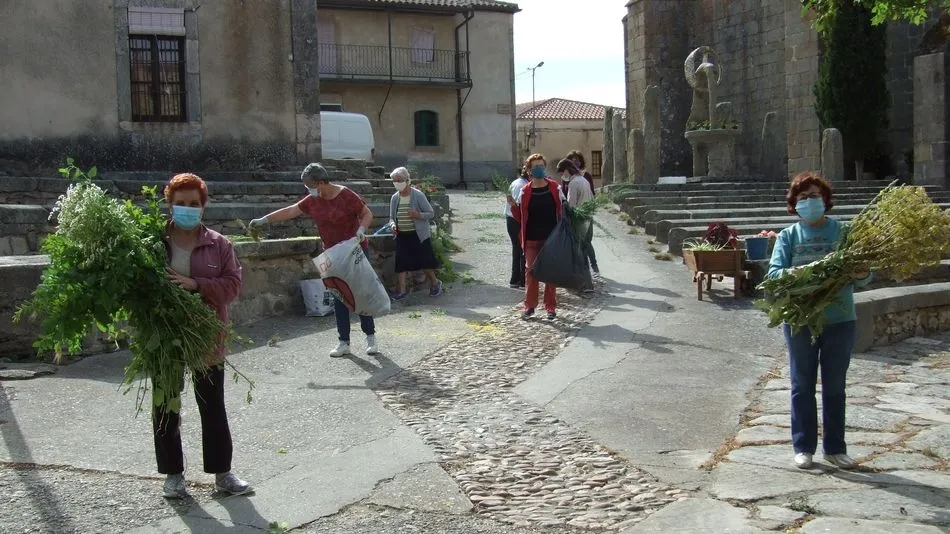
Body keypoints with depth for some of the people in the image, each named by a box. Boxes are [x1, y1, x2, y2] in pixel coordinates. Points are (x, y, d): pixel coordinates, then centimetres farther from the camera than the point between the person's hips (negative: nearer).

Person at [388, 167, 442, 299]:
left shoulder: (418, 195, -10)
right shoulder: (394, 198, 5)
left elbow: (431, 213, -7)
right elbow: (392, 217, 16)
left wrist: (418, 215, -25)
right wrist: (393, 224, -7)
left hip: (419, 235, -4)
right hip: (402, 235, 4)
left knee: (424, 261, 0)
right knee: (401, 262, -2)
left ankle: (435, 283, 24)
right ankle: (403, 291, 4)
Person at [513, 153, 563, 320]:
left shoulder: (555, 188, 1)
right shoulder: (525, 191, 0)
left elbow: (562, 211, 5)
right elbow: (520, 217, 4)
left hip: (551, 238, 0)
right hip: (532, 239, 0)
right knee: (530, 272, 3)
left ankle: (551, 308, 14)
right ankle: (529, 306, 14)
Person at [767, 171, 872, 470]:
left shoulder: (843, 232, 4)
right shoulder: (788, 236, 4)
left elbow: (863, 276, 0)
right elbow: (773, 272, -7)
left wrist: (861, 274, -23)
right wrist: (790, 274, -29)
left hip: (840, 320, 1)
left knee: (835, 387, 10)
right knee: (803, 386, 8)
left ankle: (834, 448, 22)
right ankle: (804, 447, 19)